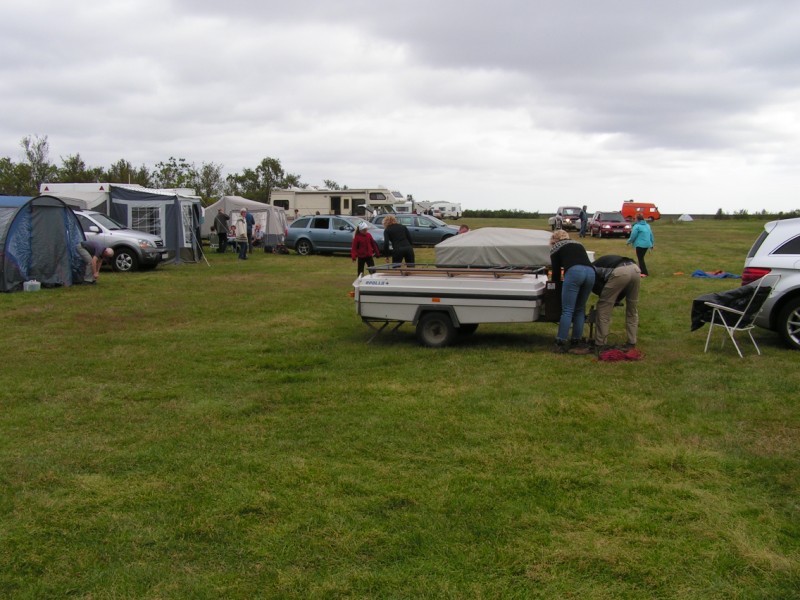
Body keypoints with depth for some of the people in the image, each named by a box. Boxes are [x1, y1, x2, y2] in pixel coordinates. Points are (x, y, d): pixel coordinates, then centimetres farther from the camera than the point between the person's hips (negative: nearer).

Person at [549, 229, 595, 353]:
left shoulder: (556, 248, 22)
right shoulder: (578, 244, 36)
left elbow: (556, 270, 20)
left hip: (574, 272, -5)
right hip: (590, 272, 5)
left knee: (567, 310, -4)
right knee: (580, 310, 15)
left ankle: (560, 344, -6)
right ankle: (576, 342, 14)